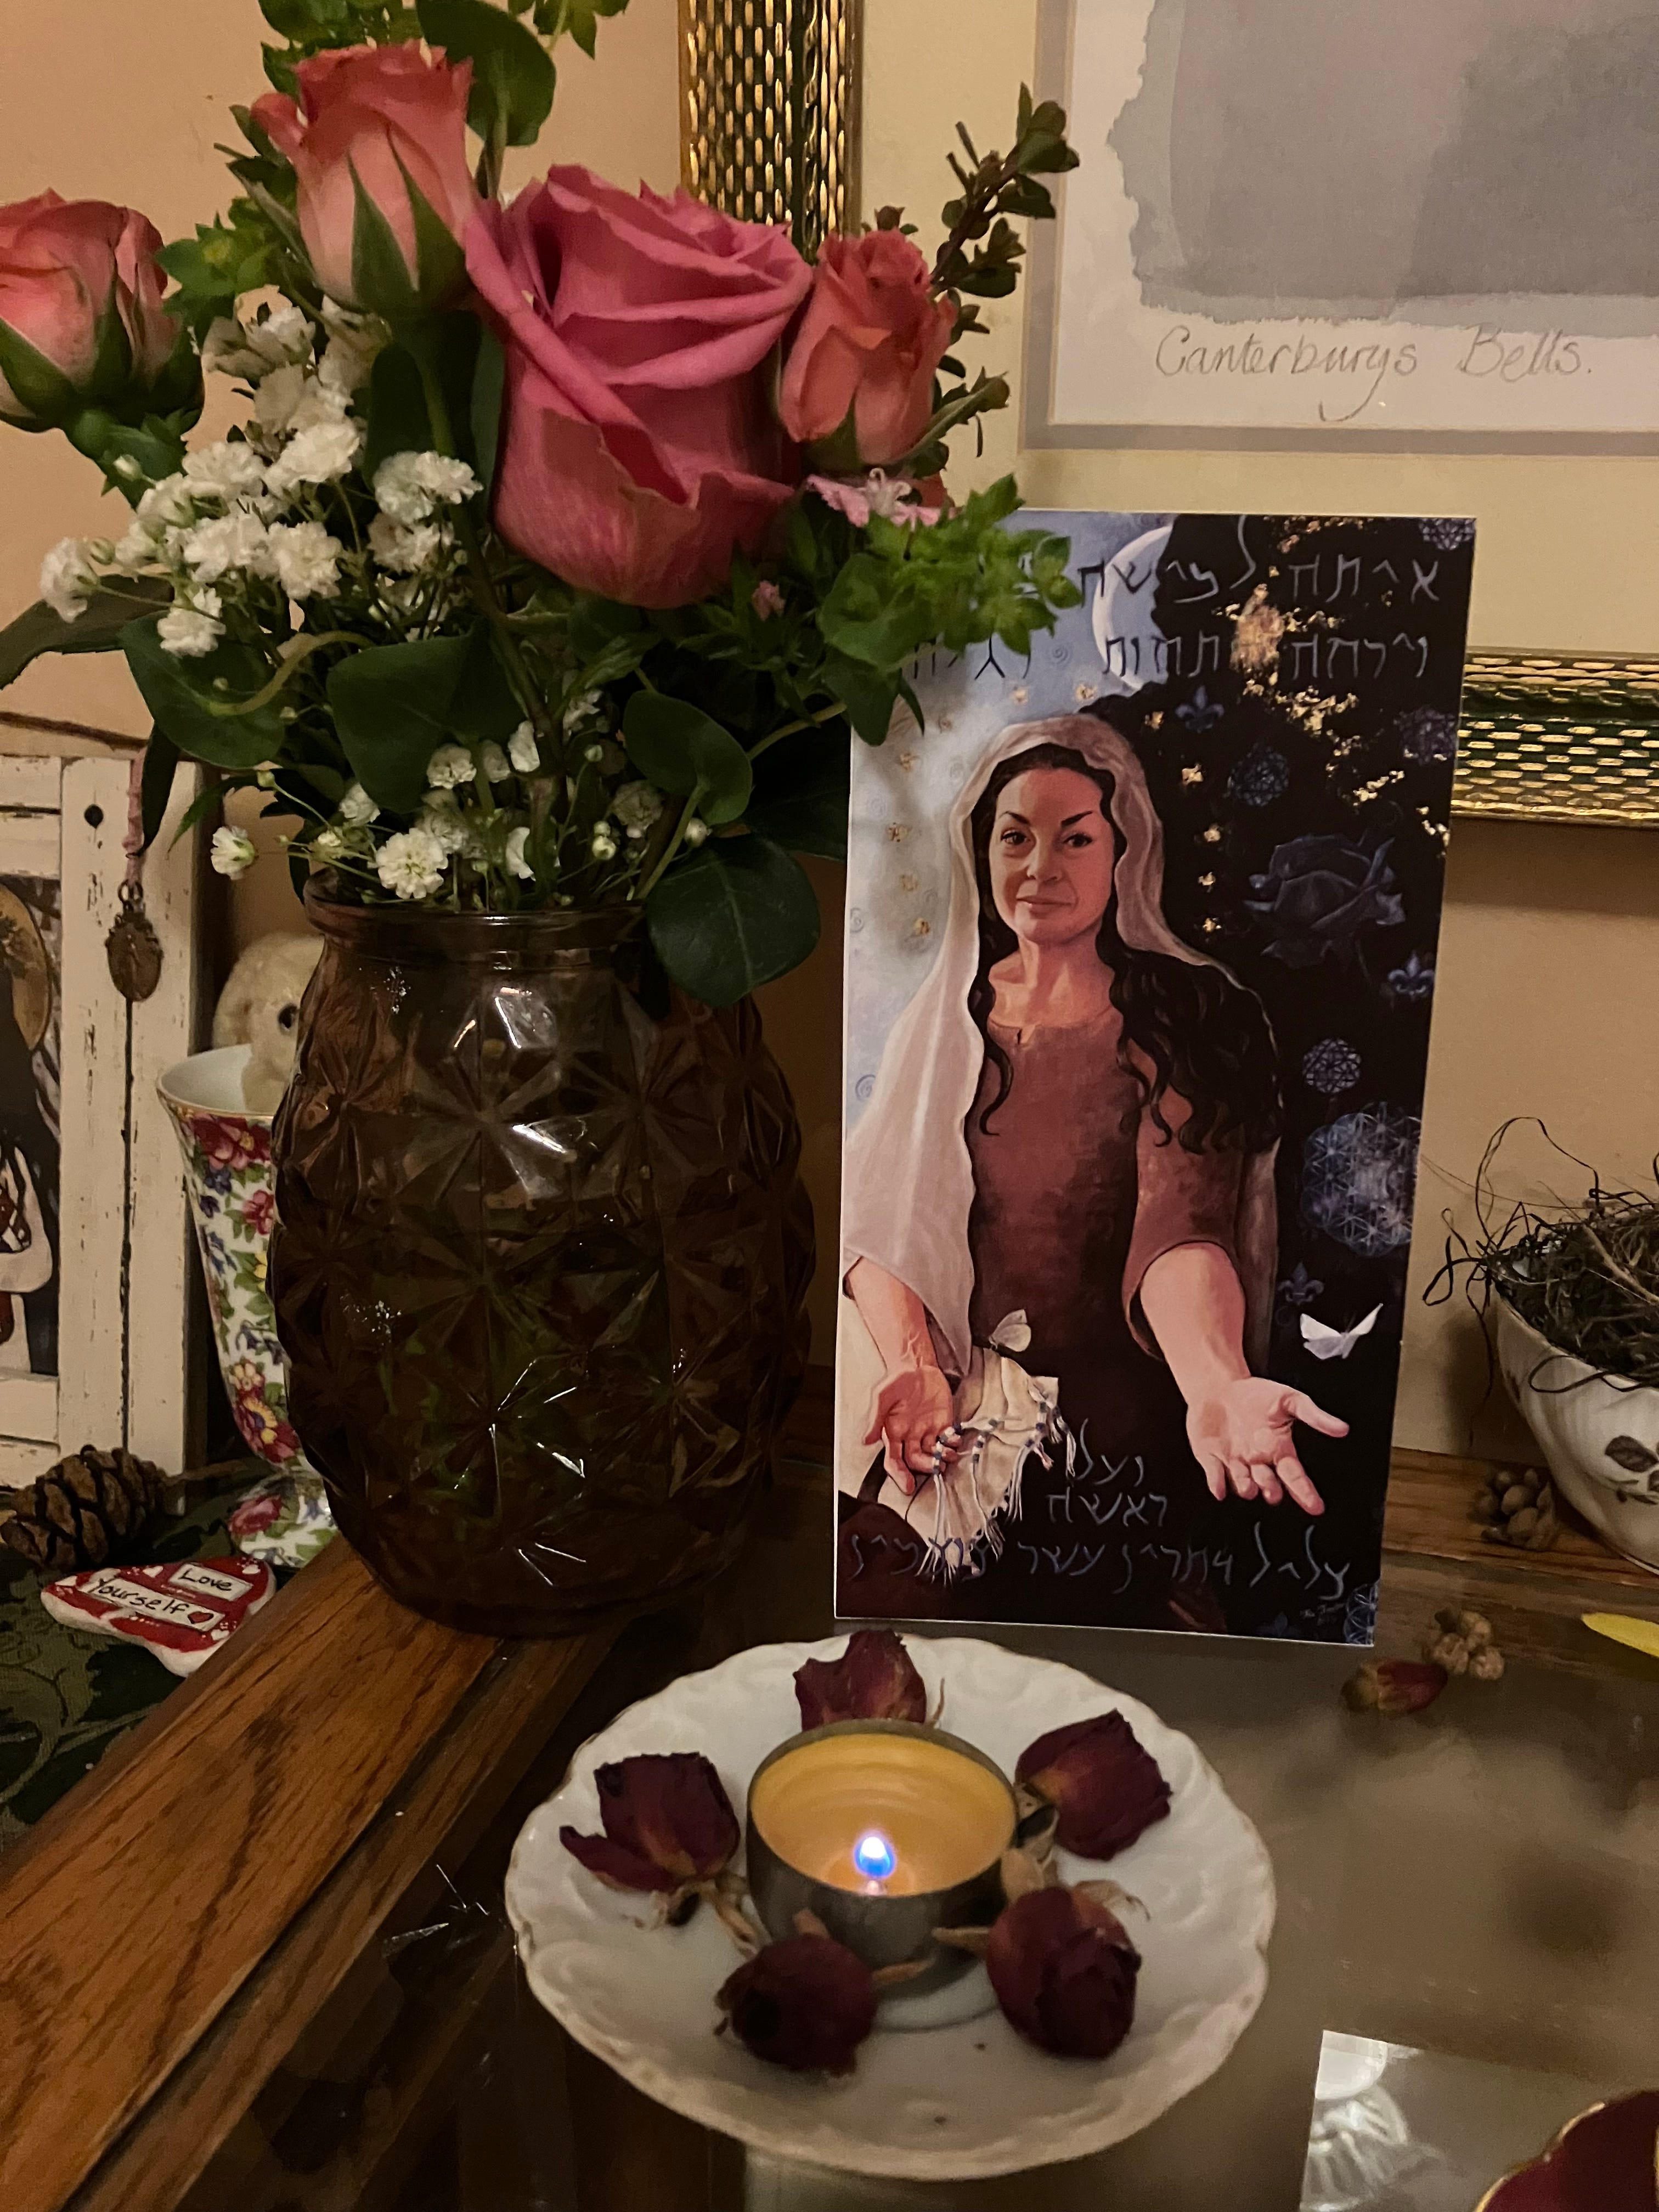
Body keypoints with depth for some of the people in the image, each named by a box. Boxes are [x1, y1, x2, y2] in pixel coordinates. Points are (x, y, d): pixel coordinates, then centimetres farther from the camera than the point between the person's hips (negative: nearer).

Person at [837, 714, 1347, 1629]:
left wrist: (1218, 1383, -41)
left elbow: (1182, 1227, -21)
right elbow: (874, 1217, 1)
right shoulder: (941, 1013, 7)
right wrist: (915, 1367, -18)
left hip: (1116, 1434, -2)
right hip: (945, 1428, 3)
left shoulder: (1181, 1018, -6)